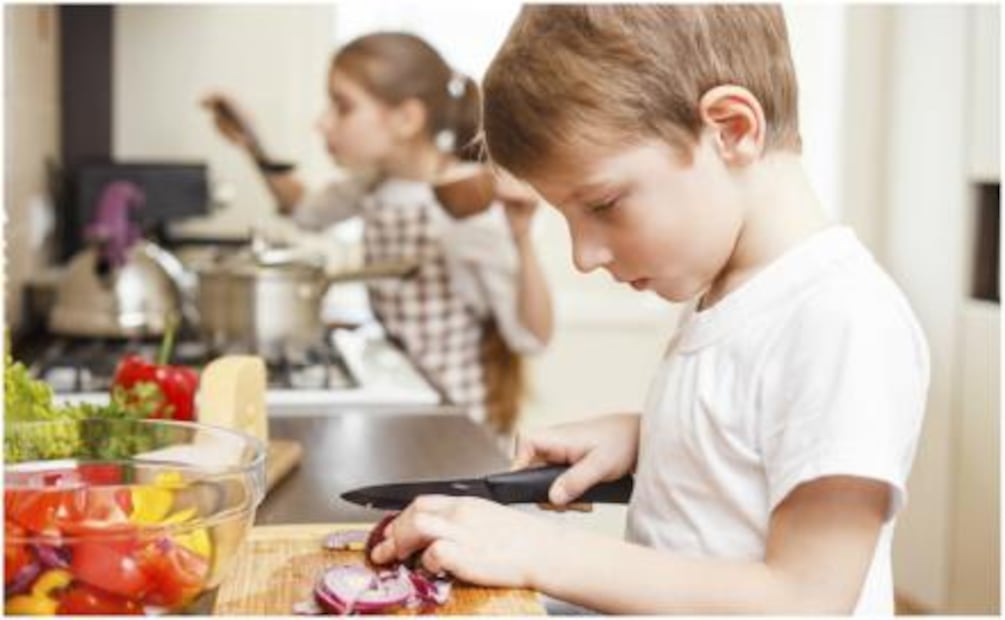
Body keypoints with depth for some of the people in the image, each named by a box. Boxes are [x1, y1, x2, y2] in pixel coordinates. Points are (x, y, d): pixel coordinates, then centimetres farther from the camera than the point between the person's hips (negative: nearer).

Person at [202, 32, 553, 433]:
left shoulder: (475, 204, -21)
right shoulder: (377, 182, 2)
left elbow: (531, 338, -23)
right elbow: (307, 211, 24)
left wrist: (521, 237, -37)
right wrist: (255, 150, 8)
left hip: (452, 416, -7)